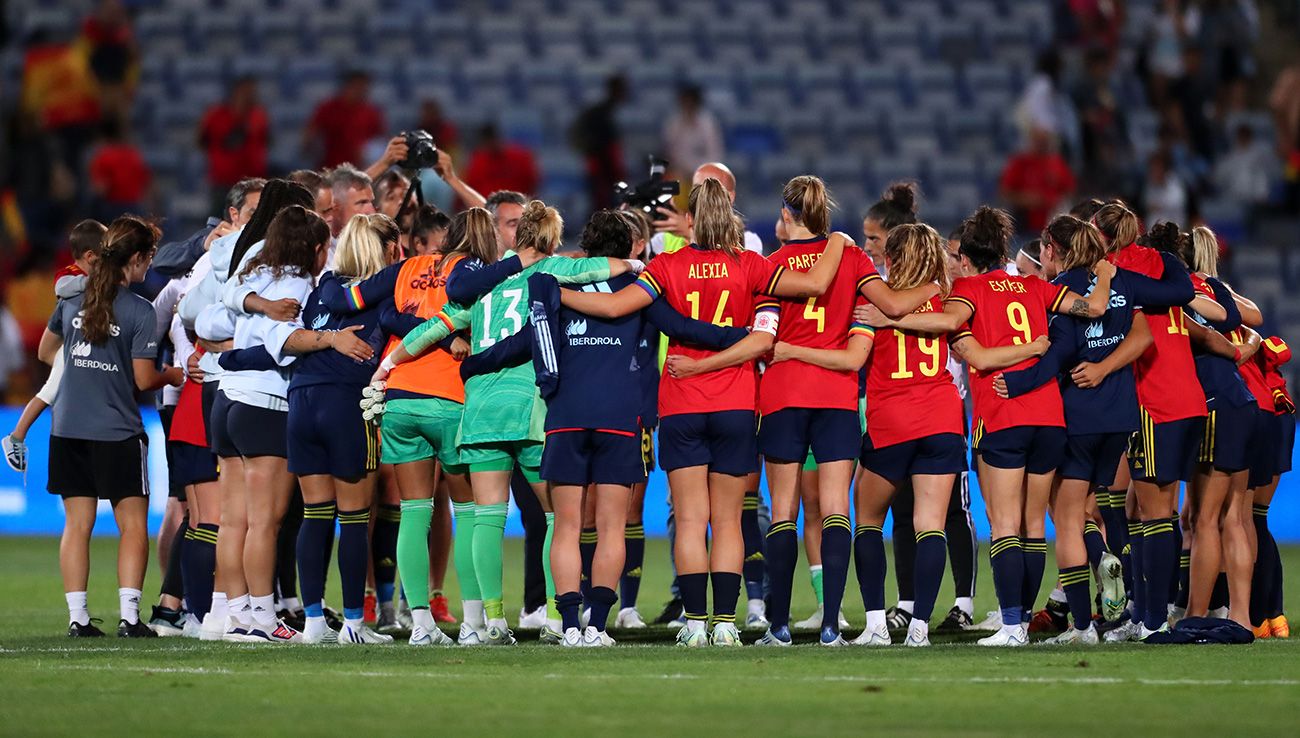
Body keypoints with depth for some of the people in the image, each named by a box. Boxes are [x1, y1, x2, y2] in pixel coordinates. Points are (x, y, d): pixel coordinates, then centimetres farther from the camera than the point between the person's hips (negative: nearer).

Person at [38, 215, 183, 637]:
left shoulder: (73, 299, 6)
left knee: (77, 524, 8)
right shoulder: (139, 311, -10)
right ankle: (129, 615, -5)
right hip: (116, 431, -5)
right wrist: (172, 377, 9)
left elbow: (46, 351, 21)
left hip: (68, 428, 5)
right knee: (132, 524, 3)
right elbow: (143, 380, -9)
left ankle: (77, 617, 5)